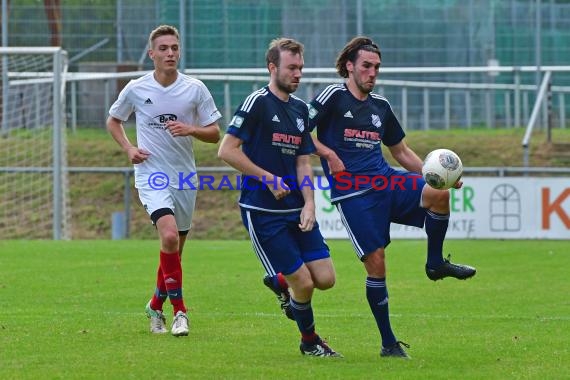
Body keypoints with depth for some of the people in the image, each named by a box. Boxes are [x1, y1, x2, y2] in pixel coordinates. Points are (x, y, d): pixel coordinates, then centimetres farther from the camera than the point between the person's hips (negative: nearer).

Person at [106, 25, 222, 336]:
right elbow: (113, 120, 15)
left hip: (185, 177, 3)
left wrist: (191, 129, -16)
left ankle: (156, 305, 33)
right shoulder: (136, 89, -2)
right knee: (169, 236, -24)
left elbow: (215, 134, 4)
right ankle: (179, 309, -16)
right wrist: (128, 148, -1)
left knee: (174, 249, 10)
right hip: (151, 174, -3)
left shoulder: (195, 89, 0)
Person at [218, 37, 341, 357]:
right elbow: (227, 150, -13)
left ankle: (281, 283, 28)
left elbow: (303, 162, 13)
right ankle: (310, 342, 17)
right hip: (262, 211, -7)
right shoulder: (258, 103, -9)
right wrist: (269, 179, -13)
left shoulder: (300, 108, 13)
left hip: (296, 209, 7)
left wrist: (309, 204, -2)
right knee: (303, 283, -7)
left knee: (325, 278, -2)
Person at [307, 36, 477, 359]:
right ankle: (388, 343, 1)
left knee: (439, 193, -23)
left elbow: (401, 151, 26)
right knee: (376, 263, -10)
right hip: (352, 193, -5)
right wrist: (328, 154, -16)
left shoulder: (381, 105, 18)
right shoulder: (334, 96, 0)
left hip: (387, 182, 5)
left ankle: (436, 263, -1)